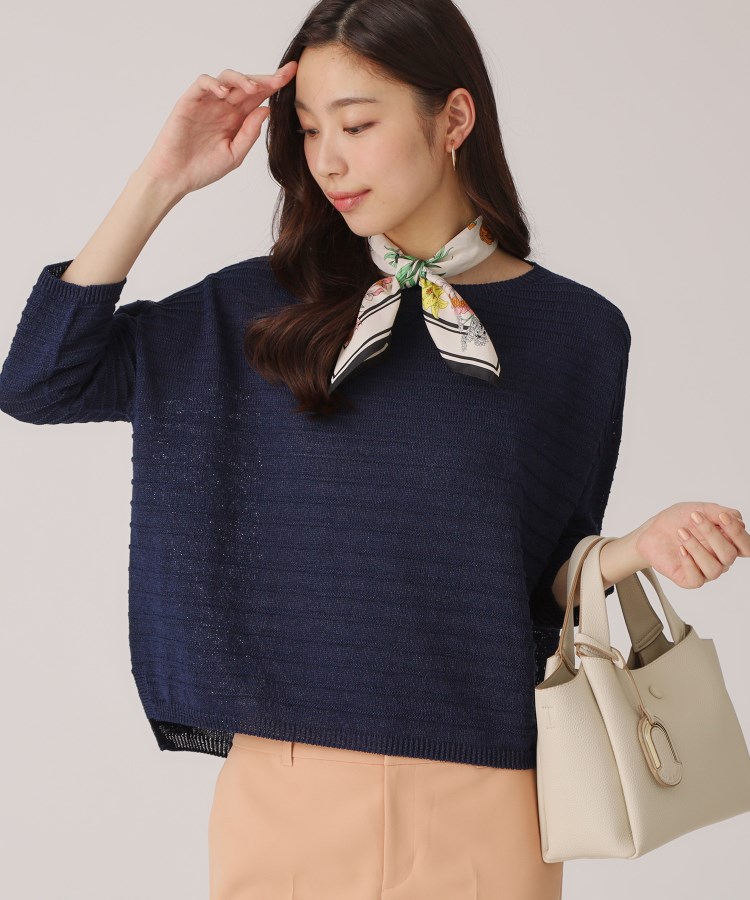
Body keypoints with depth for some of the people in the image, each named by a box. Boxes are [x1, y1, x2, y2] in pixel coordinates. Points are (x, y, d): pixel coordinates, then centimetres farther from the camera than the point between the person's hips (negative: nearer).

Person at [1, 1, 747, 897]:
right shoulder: (267, 305, 3)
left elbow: (545, 580, 7)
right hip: (280, 784, 1)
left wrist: (638, 547, -14)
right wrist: (164, 179, -5)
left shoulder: (575, 331, 1)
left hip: (477, 795, 0)